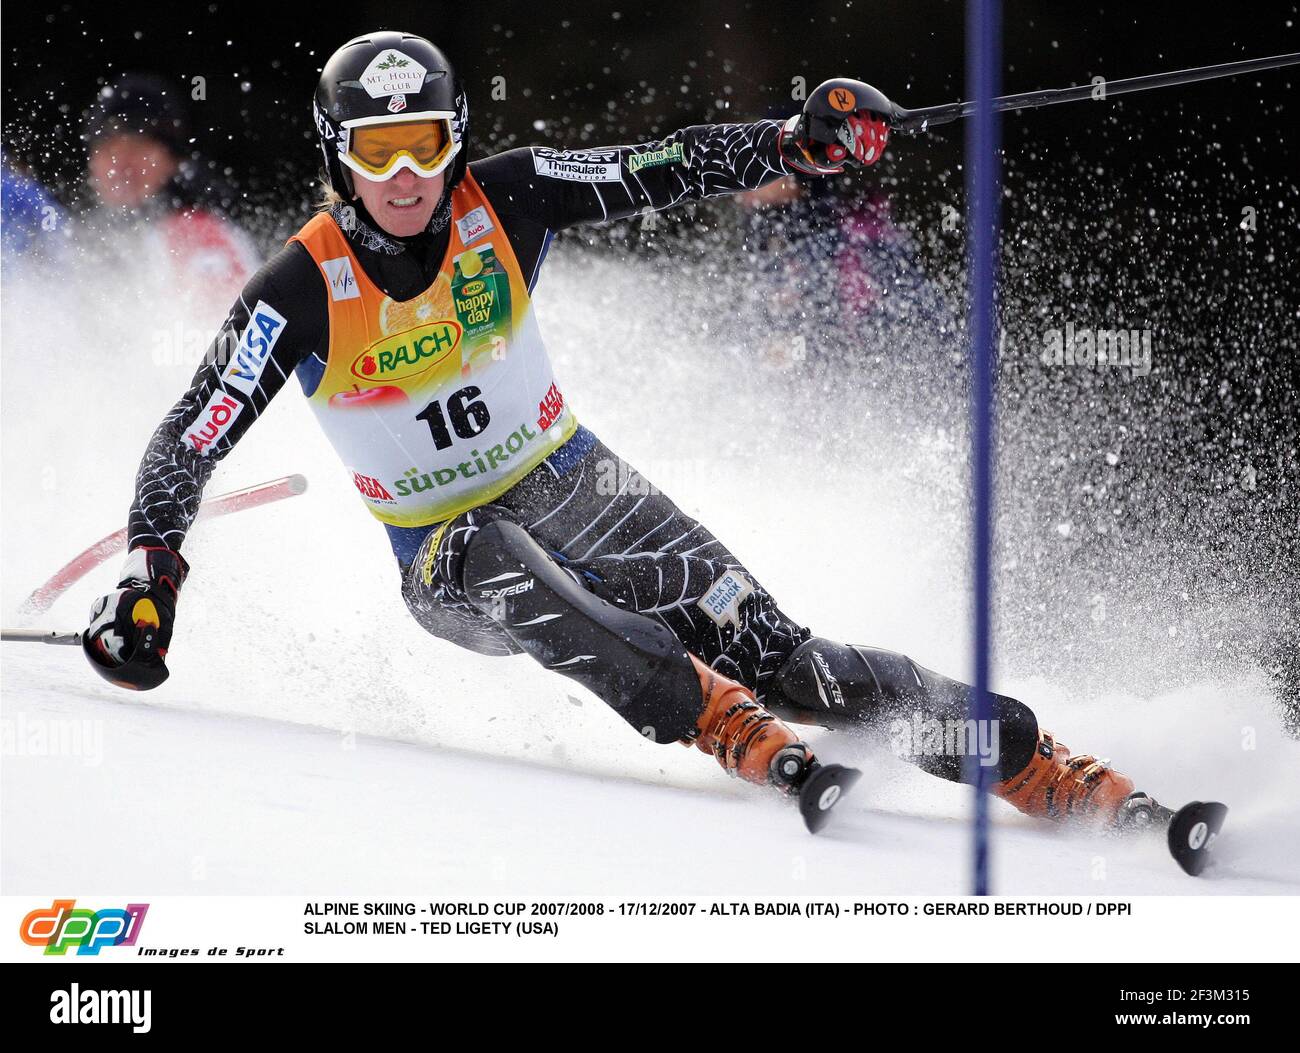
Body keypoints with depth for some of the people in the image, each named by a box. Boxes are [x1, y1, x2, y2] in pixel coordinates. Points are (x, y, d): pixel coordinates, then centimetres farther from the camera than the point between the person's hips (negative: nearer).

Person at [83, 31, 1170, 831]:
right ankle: (733, 731, -37)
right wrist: (149, 577, -29)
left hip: (572, 486, 2)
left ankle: (1060, 773, -15)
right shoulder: (302, 292, -18)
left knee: (778, 657, -14)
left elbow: (666, 170, -10)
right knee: (498, 565, -41)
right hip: (443, 553, -2)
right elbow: (189, 443, -17)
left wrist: (799, 142, -24)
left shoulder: (502, 200, -12)